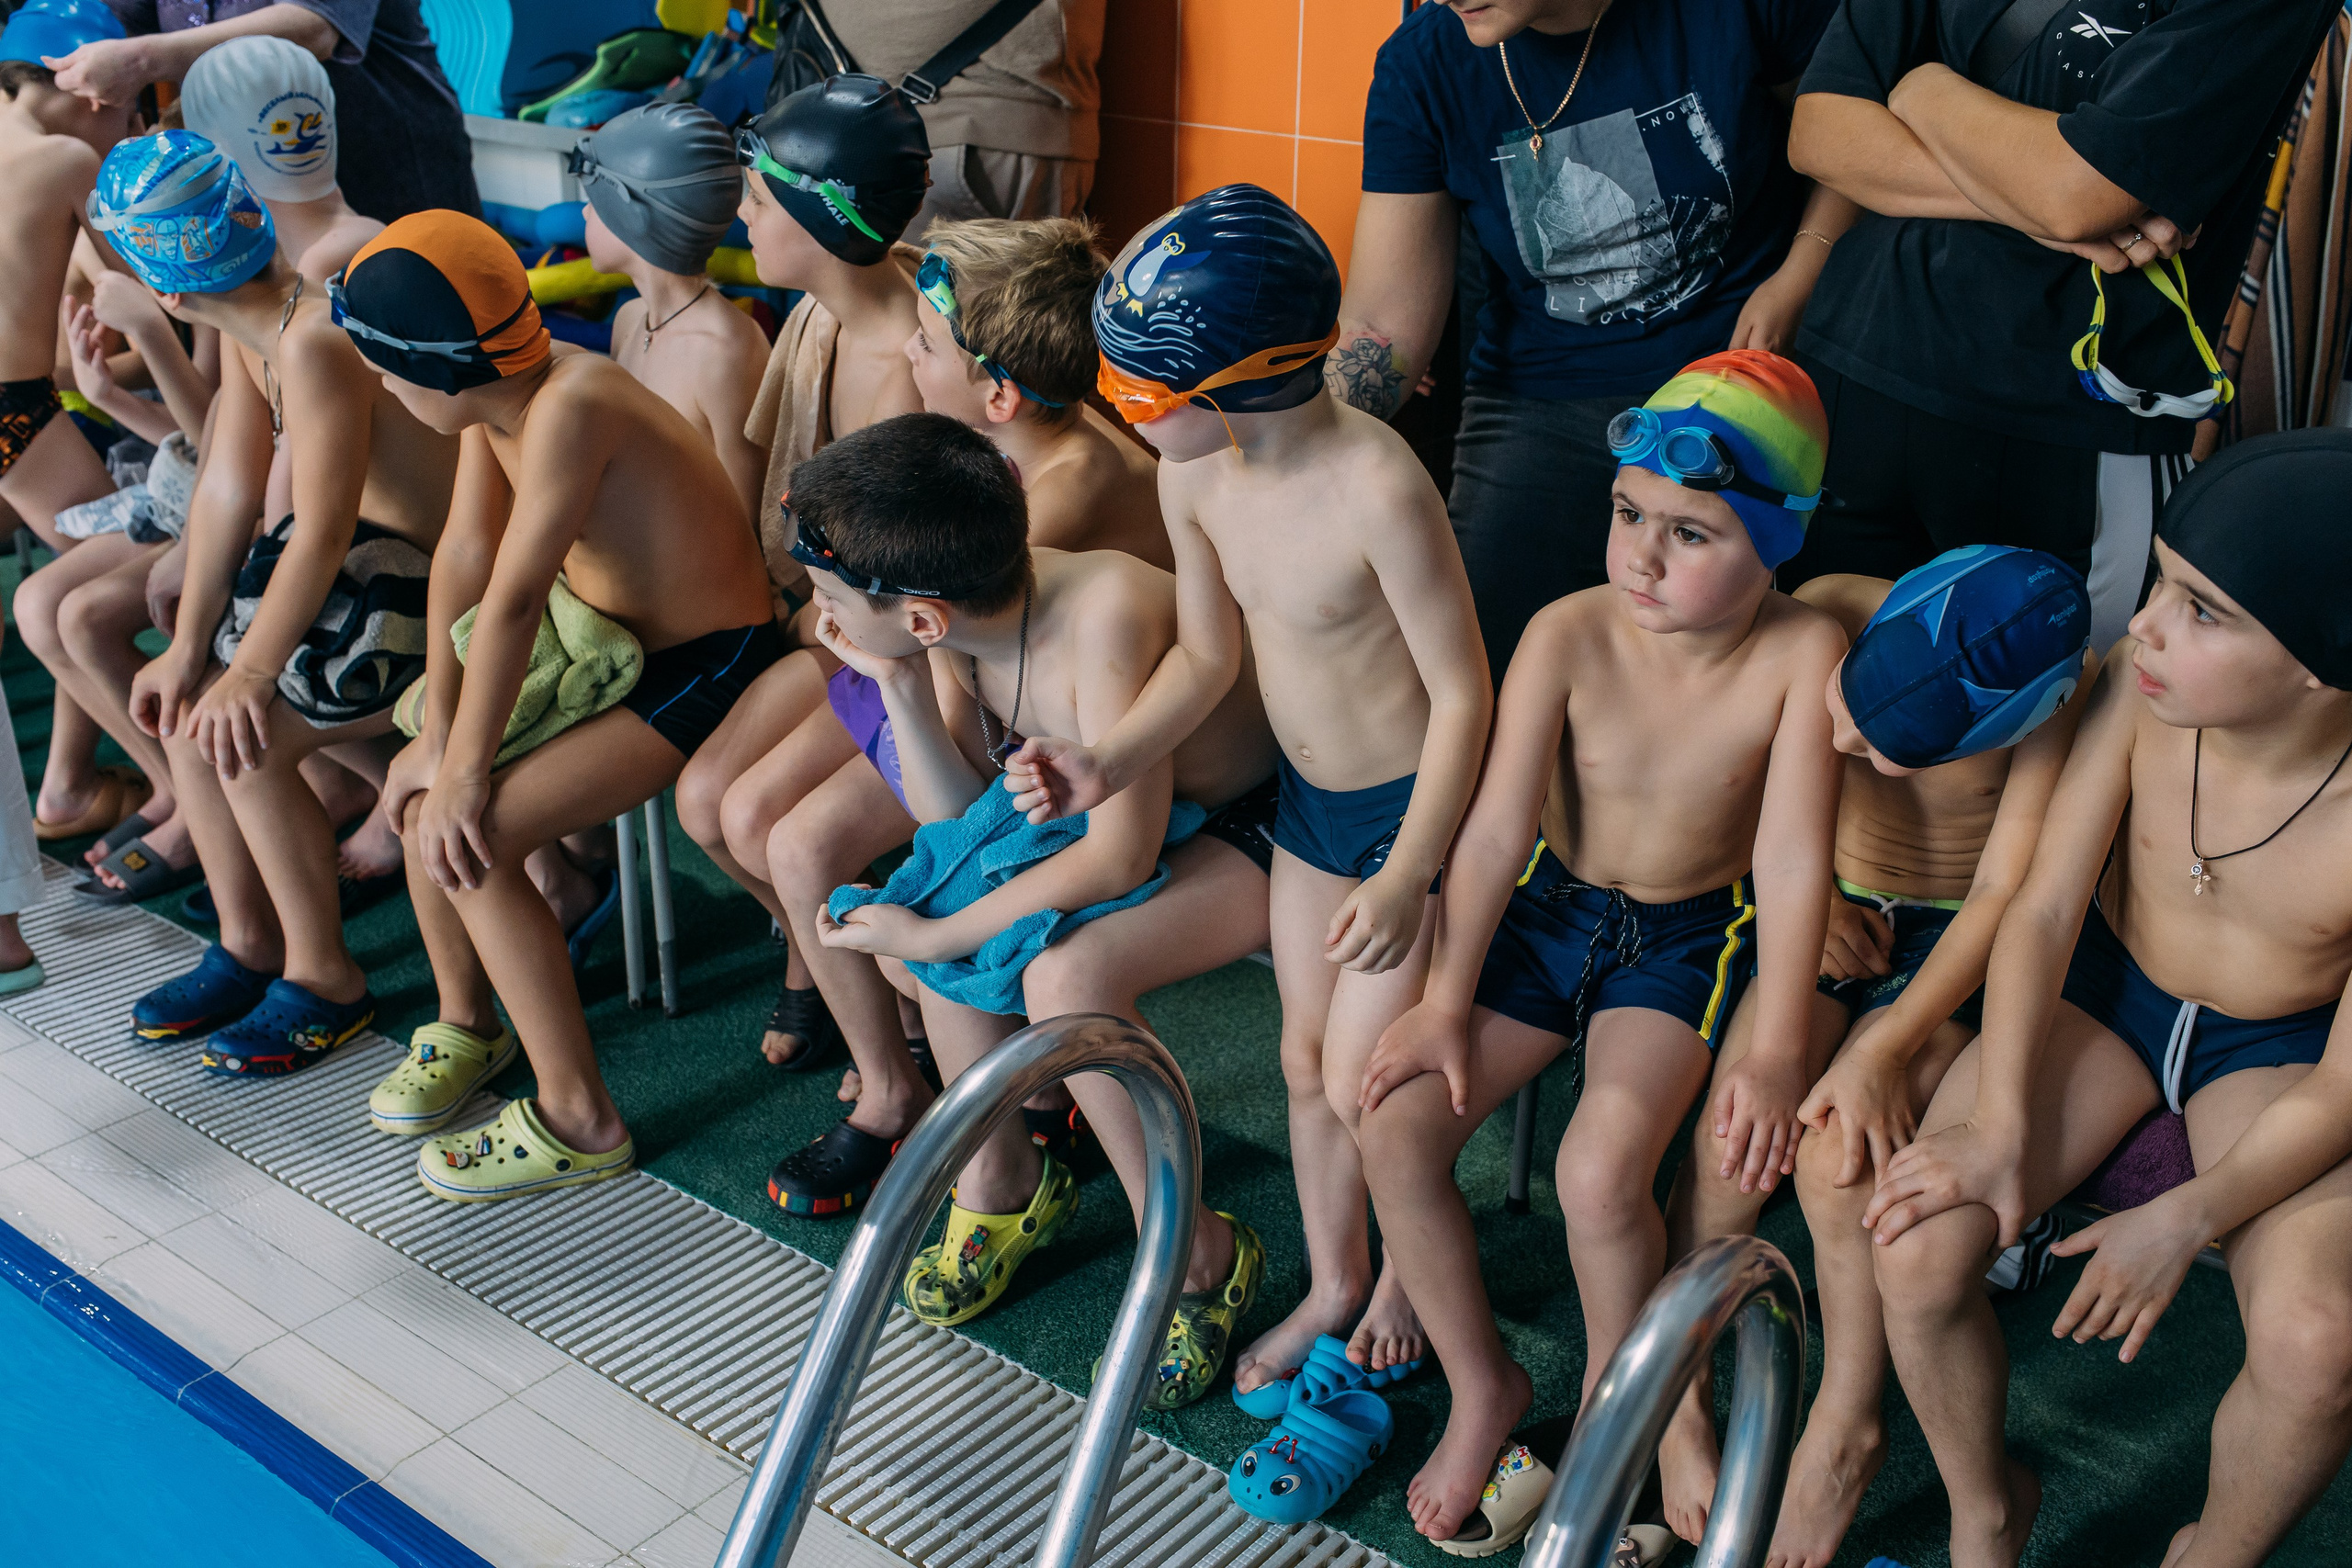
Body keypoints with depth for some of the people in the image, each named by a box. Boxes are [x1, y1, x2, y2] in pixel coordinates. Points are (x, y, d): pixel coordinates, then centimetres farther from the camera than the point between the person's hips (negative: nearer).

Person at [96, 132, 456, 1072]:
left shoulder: (317, 343, -28)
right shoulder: (248, 328, 2)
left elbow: (323, 532, -27)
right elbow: (228, 485, 5)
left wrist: (252, 670, -18)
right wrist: (189, 646, 4)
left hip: (434, 578, -9)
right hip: (363, 547, 9)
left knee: (246, 736, -13)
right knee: (186, 707, 5)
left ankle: (323, 978, 6)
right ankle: (247, 945, 21)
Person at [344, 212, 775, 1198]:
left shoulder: (568, 407, -31)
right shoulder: (497, 387, -3)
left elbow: (511, 601, -29)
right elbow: (463, 553, -2)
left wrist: (464, 770, -22)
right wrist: (435, 737, -4)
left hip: (701, 671, -9)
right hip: (606, 635, 9)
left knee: (471, 837, -17)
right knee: (419, 790, 1)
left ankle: (579, 1121, -5)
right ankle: (466, 1018, 25)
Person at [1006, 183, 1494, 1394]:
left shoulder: (1377, 487, -32)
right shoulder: (1195, 475, -10)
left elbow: (1462, 692, -24)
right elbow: (1207, 658, 2)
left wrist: (1406, 874, -24)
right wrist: (1106, 765, -12)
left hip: (1414, 805, -7)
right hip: (1307, 795, 7)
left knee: (1364, 1085, 1)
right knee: (1306, 1062, 18)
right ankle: (1333, 1283, 40)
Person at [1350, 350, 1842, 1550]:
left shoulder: (1801, 653, -22)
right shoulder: (1570, 633, -18)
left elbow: (1792, 859, -23)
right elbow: (1498, 827, -15)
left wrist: (1774, 1051, -27)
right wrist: (1445, 1001, -12)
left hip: (1693, 936, -3)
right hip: (1548, 908, 3)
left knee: (1601, 1173, -25)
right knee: (1395, 1127, -11)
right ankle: (1481, 1384, 13)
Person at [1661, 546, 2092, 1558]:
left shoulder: (2058, 696, -26)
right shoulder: (1829, 613, -20)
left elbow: (2005, 895, -22)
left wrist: (1885, 1051, -26)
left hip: (1957, 946, -2)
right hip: (1831, 919, 3)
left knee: (1838, 1155, -23)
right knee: (1728, 1146, -19)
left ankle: (1845, 1432, -1)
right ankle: (1680, 1403, -2)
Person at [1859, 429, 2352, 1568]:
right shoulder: (2143, 686, -24)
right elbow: (2044, 909, -14)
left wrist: (2185, 1219, -24)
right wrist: (1997, 1123, -19)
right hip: (2101, 986, 2)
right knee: (1918, 1251, -18)